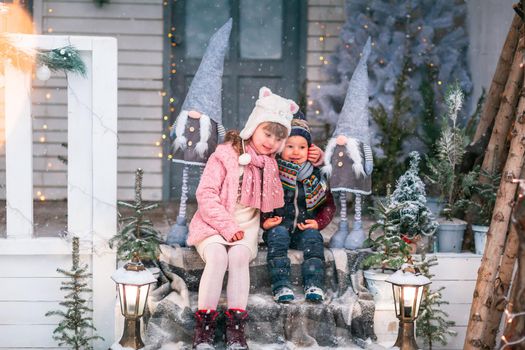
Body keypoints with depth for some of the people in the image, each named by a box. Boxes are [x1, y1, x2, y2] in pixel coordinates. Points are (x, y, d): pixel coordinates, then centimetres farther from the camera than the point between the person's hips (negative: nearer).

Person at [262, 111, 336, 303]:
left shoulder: (316, 176, 7)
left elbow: (329, 204, 13)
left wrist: (318, 222, -4)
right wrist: (264, 221, -13)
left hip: (305, 228, 2)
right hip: (278, 225, -1)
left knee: (313, 237, -28)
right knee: (278, 234, -32)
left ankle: (313, 284, -36)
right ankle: (281, 285, -41)